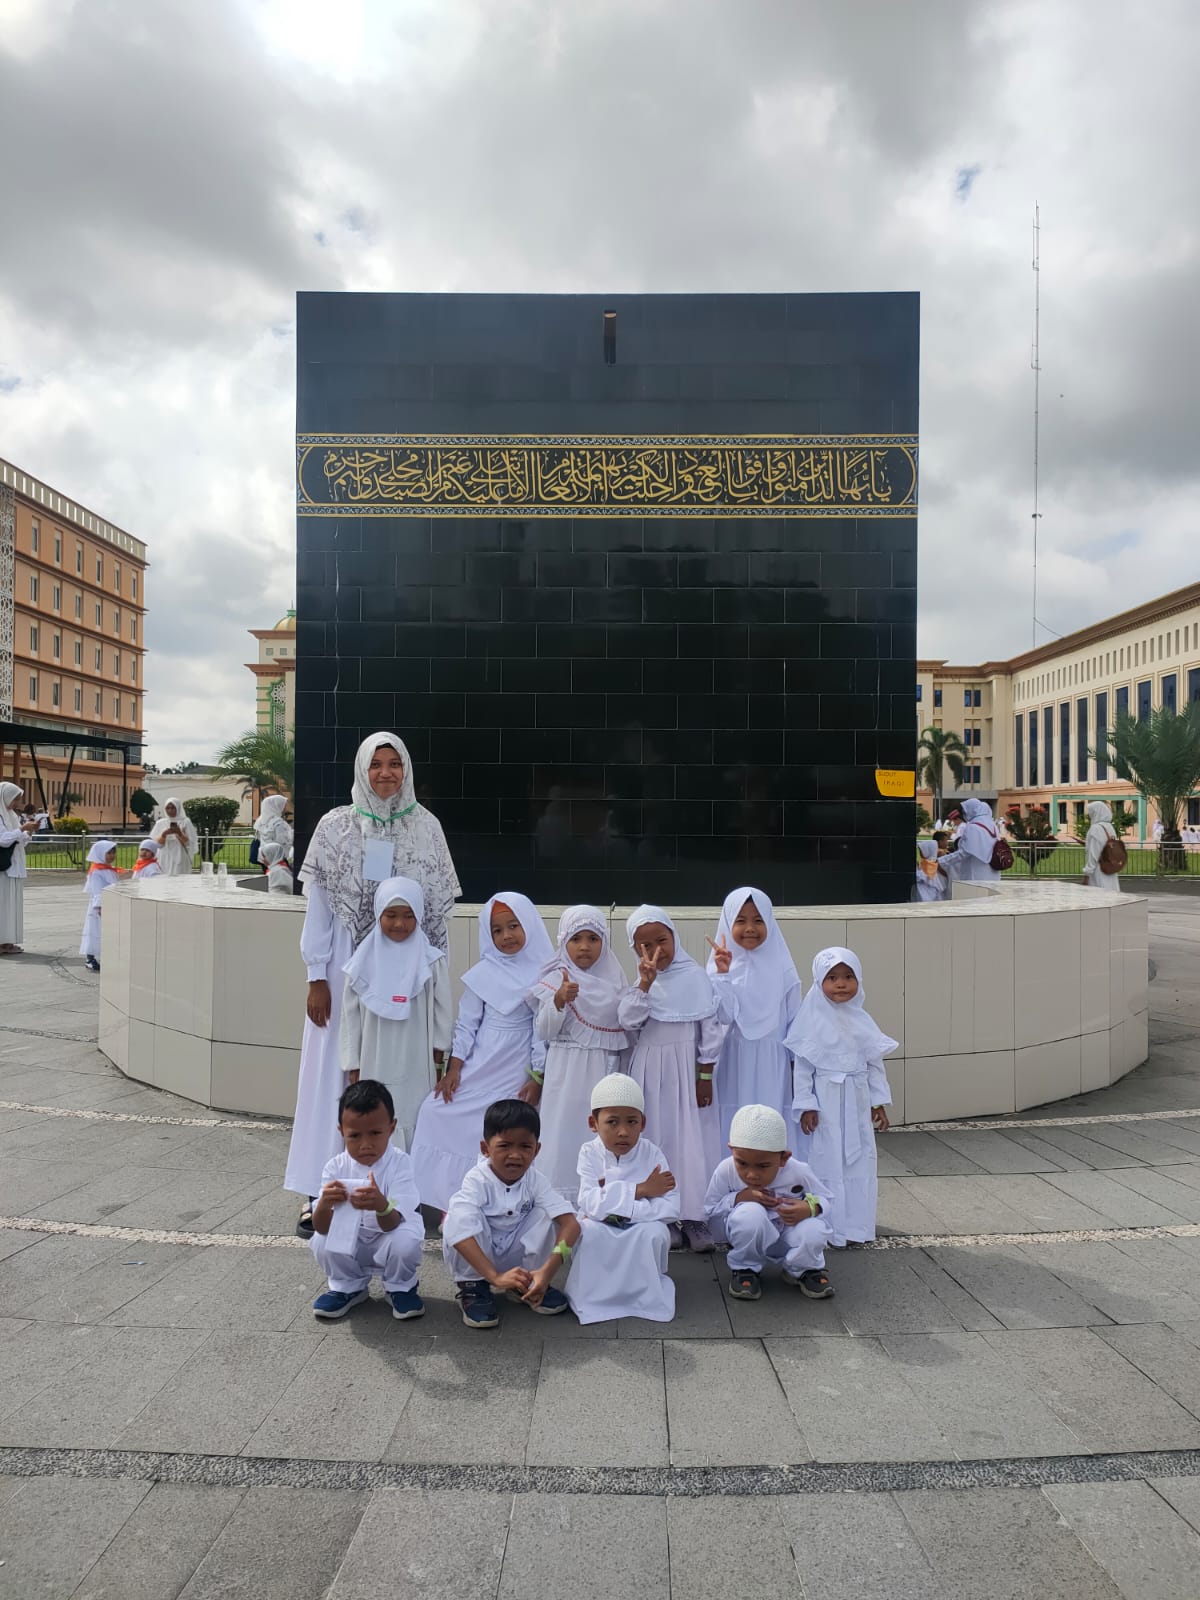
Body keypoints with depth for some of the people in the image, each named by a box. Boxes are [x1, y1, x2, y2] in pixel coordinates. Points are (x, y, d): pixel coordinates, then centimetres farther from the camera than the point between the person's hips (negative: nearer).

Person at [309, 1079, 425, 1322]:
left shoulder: (399, 1163, -23)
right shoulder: (336, 1167, -16)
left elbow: (392, 1224, -31)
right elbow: (321, 1227, -21)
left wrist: (381, 1206, -55)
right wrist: (324, 1204, -45)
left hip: (389, 1238, -2)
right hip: (350, 1244, 3)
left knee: (405, 1242, -33)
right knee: (322, 1242, -25)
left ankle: (400, 1288, 1)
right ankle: (348, 1287, 6)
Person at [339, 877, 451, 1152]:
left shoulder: (432, 961, -5)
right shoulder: (364, 961, -1)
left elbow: (442, 1007, 3)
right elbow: (350, 1013, 3)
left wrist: (439, 1047, 5)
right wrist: (352, 1062, 4)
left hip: (416, 1066, -1)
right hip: (374, 1065, 1)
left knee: (413, 1126, 3)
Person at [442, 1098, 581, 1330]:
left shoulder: (535, 1180, -17)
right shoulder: (478, 1181, -26)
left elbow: (570, 1224, -26)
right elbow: (458, 1230, -40)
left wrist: (548, 1270, -42)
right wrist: (495, 1277, -50)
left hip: (517, 1257, 3)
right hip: (477, 1260, -3)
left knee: (545, 1213, -21)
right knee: (456, 1215, -31)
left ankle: (530, 1283, -3)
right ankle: (472, 1286, -12)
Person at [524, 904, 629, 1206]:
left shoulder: (615, 980, 9)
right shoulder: (556, 980, -2)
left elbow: (626, 1027, 15)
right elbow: (544, 1032, -8)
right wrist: (559, 999, -22)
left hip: (604, 1073, 4)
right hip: (565, 1072, -3)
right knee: (565, 1134, -4)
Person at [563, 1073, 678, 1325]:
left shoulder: (652, 1154, -13)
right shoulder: (590, 1153, -13)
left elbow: (670, 1209, -24)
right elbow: (590, 1204, -27)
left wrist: (613, 1204, -28)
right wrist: (640, 1190, -27)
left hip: (640, 1236, 1)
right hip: (601, 1238, -1)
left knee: (655, 1232, -30)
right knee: (588, 1229, -32)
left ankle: (645, 1292, -3)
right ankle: (591, 1292, -7)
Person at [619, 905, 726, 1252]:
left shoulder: (696, 977, -4)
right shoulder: (639, 981, 3)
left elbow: (710, 1028, -2)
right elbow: (628, 1021, -12)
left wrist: (705, 1076, -4)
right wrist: (645, 984, -23)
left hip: (686, 1070, -2)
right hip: (648, 1071, 2)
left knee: (692, 1141, 0)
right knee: (654, 1140, 5)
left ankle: (694, 1216, 11)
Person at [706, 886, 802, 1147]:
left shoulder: (780, 965, 0)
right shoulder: (722, 962, -1)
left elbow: (794, 1018, 5)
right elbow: (724, 1016, -11)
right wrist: (722, 974, -19)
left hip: (773, 1065, 0)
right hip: (735, 1064, 0)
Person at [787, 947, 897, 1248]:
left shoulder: (862, 1021, 5)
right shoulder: (813, 1021, -8)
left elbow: (875, 1065, 10)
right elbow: (803, 1067, -7)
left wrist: (879, 1102, 8)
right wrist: (806, 1105, -11)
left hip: (858, 1103, 4)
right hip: (825, 1104, -4)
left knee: (861, 1162, 8)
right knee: (826, 1162, 1)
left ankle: (855, 1226, 20)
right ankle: (828, 1226, 11)